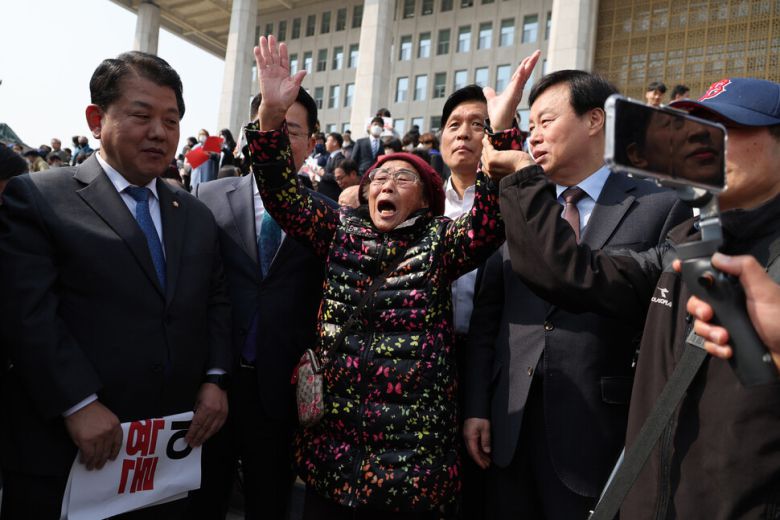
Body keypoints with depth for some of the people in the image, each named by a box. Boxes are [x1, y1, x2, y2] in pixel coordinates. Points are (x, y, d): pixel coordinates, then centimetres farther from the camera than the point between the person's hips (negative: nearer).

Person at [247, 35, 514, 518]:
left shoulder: (440, 241, -1)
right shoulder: (340, 231, 5)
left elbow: (489, 224, -18)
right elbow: (283, 195, -4)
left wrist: (501, 137, -30)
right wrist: (272, 115, -18)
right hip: (334, 437, 2)